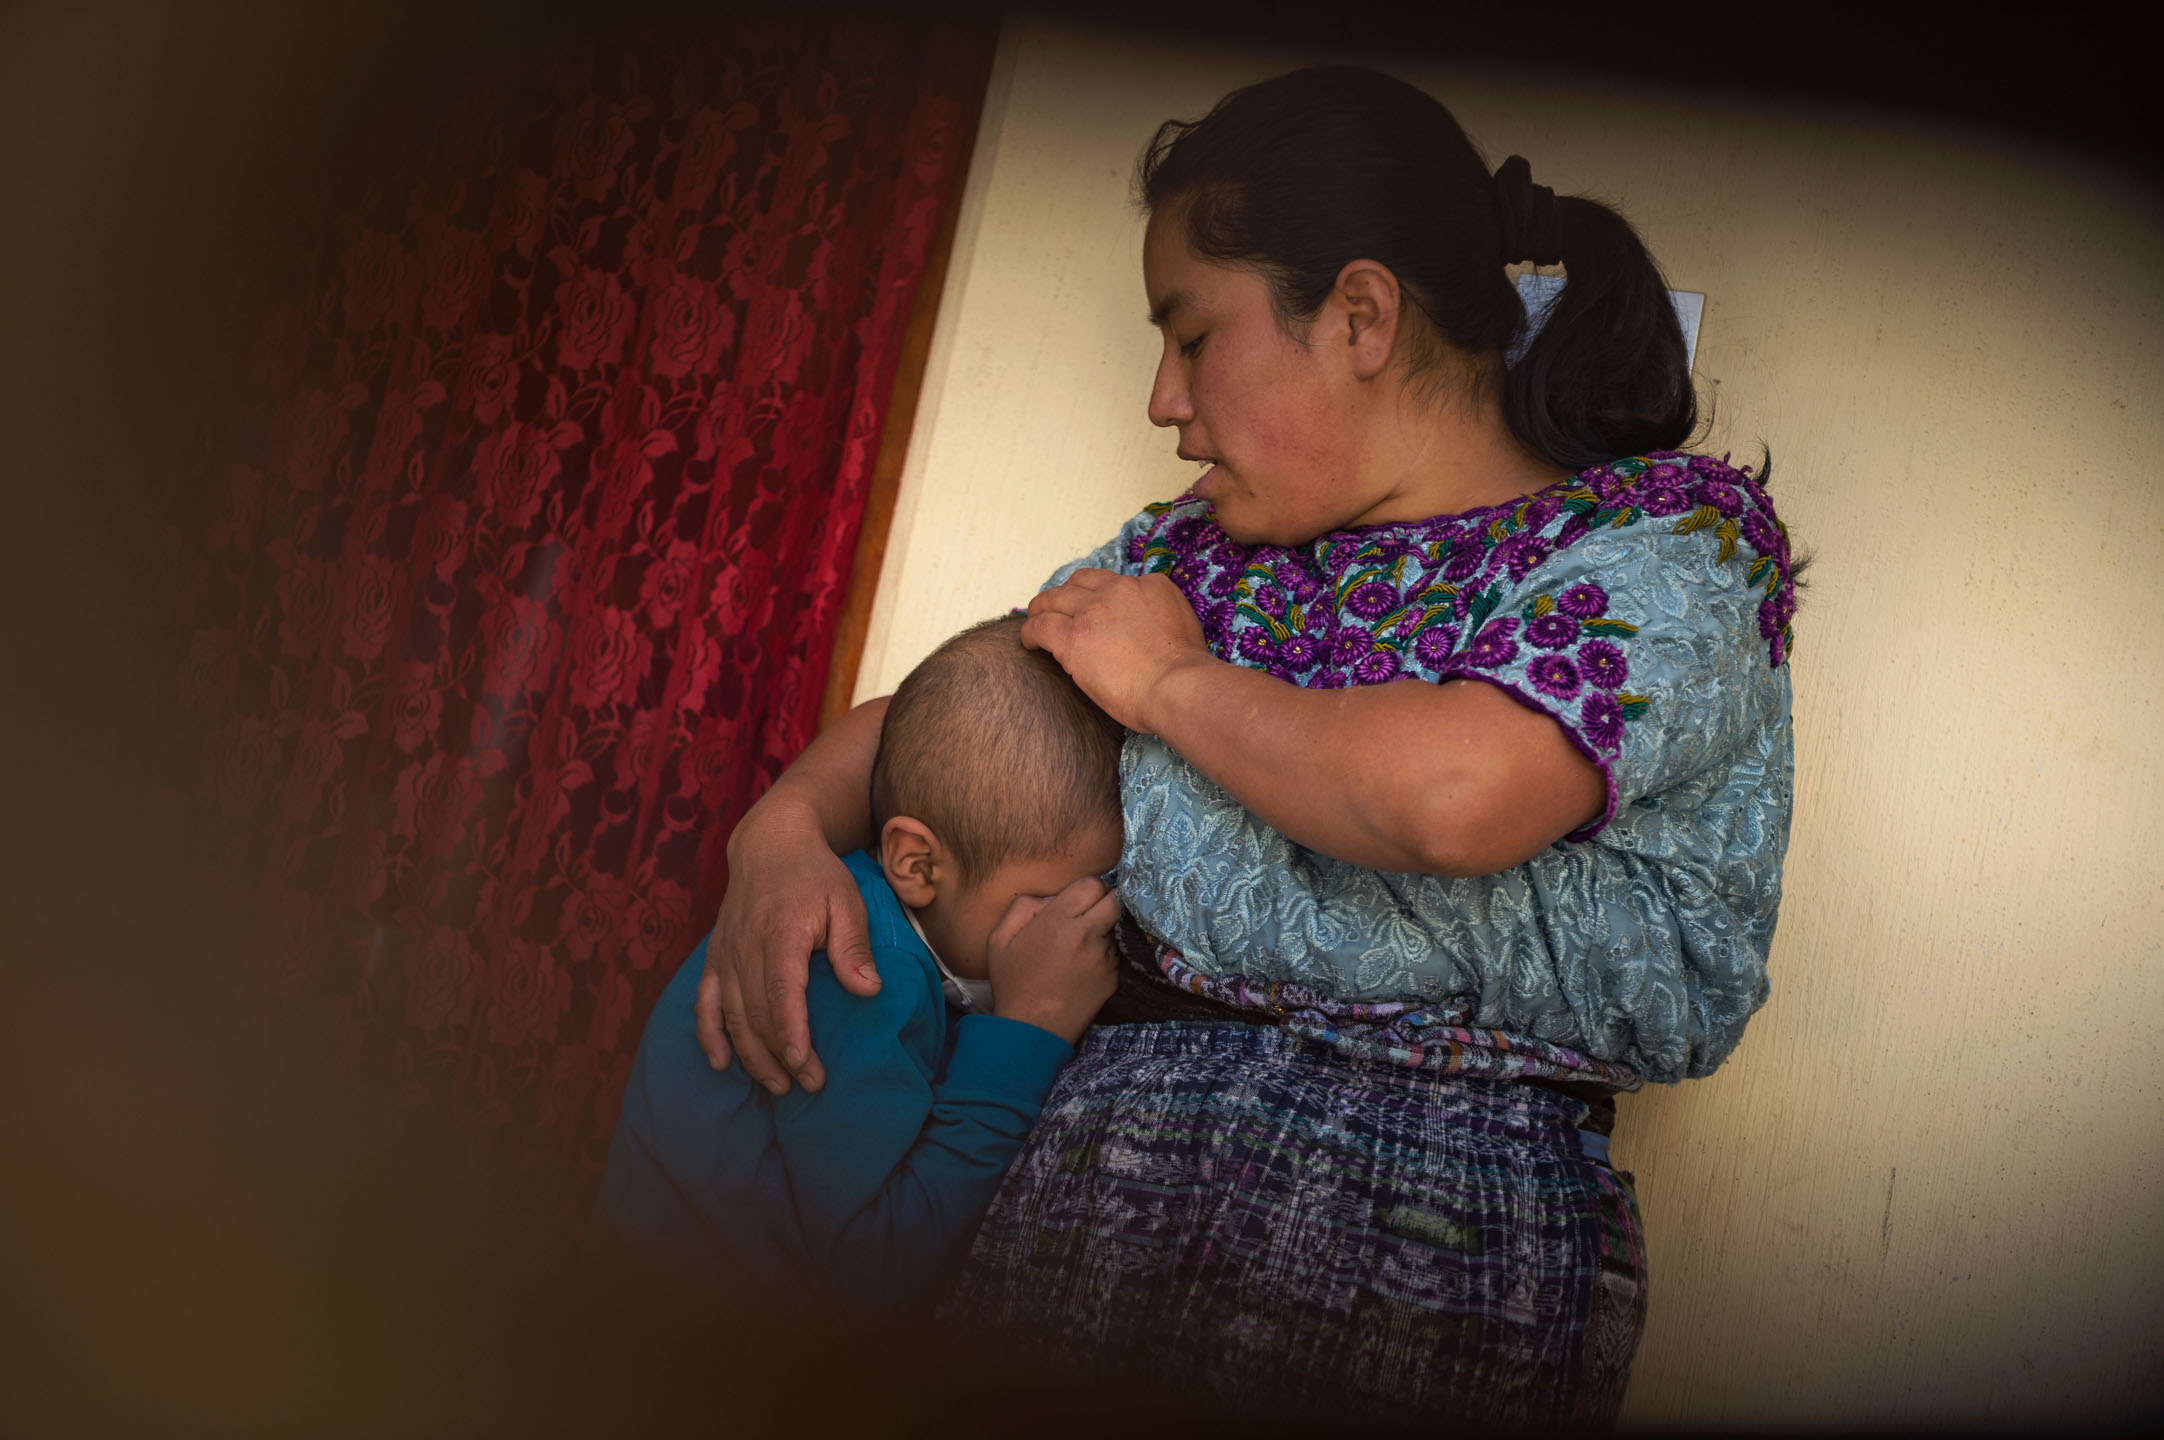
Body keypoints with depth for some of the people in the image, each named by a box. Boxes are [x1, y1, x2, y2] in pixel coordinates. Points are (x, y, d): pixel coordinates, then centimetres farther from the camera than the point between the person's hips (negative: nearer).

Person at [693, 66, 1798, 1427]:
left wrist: (1171, 682, -9)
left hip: (1444, 1217, -4)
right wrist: (783, 834, -2)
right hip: (1094, 1148, 4)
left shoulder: (1670, 536, -5)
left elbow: (1453, 796, -25)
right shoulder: (1201, 551, 14)